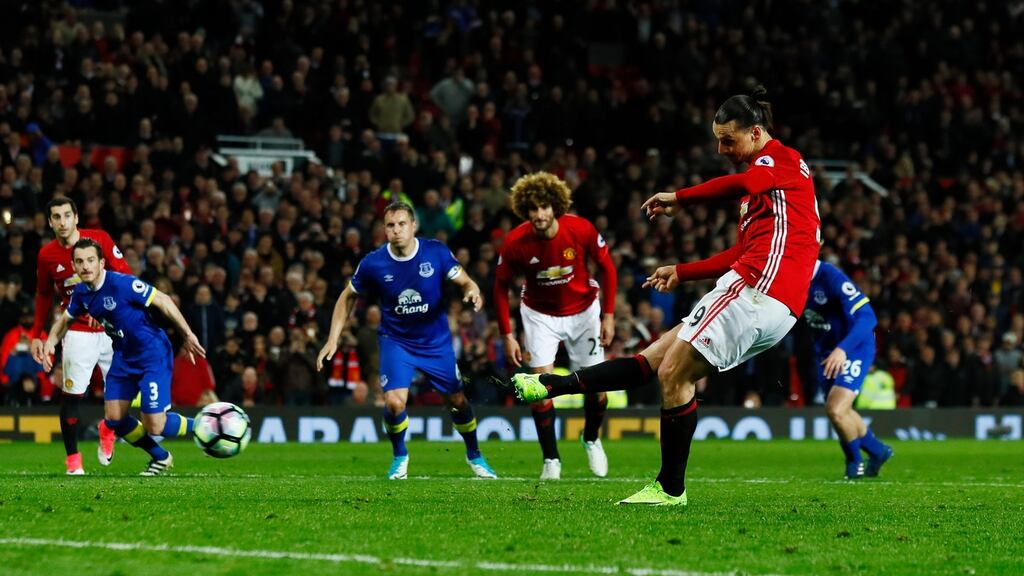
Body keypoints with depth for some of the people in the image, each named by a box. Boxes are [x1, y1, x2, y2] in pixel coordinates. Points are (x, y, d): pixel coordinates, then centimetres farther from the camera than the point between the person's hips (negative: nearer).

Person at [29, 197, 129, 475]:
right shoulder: (47, 255, -2)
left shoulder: (99, 239, -6)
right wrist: (36, 334, 10)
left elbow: (124, 275, -4)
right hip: (78, 332, -1)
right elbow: (44, 295, 12)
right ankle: (73, 460, 0)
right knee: (71, 396, -10)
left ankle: (108, 430, 32)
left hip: (111, 326, 1)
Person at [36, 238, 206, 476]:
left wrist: (187, 335, -18)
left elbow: (162, 301, -18)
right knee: (113, 418, 4)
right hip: (124, 356, 8)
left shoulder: (122, 283, -24)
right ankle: (160, 458, 27)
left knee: (154, 427, -12)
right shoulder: (81, 292, -1)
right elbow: (66, 319, 19)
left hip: (153, 355, -8)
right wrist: (50, 342, 0)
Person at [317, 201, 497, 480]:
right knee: (394, 402, -19)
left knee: (457, 401, 7)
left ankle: (474, 455, 34)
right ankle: (399, 456, 10)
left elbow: (465, 281, -5)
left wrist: (472, 291, -31)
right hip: (396, 341, -1)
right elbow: (348, 297, 1)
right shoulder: (373, 263, -13)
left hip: (437, 341, 1)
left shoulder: (437, 252, -14)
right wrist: (333, 340, -3)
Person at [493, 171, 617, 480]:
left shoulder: (581, 230, -24)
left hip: (583, 311, 1)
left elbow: (607, 267, -8)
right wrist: (507, 336, -10)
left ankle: (591, 440, 31)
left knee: (597, 388, 0)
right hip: (540, 314, -1)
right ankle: (551, 460, 2)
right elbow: (501, 286, -8)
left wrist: (608, 315, -9)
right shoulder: (515, 243, -24)